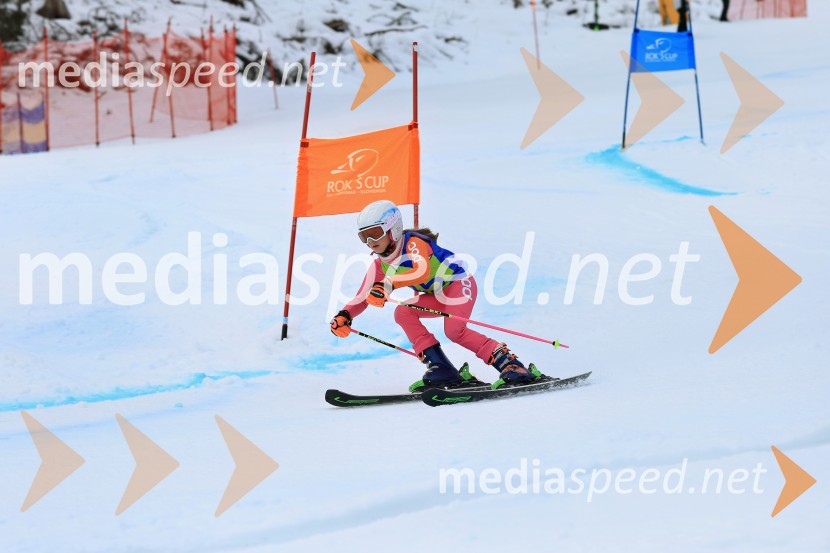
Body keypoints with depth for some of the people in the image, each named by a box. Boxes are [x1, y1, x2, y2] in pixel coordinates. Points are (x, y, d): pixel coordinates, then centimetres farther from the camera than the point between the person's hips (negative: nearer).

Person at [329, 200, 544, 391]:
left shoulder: (414, 243, -23)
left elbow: (422, 272, -43)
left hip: (459, 284, -8)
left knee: (454, 331, -29)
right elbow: (362, 299, -2)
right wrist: (344, 316, -23)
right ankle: (441, 369, -18)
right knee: (403, 313, -16)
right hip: (437, 297, 8)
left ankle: (510, 364, -21)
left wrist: (388, 285, -54)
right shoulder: (379, 267, 0)